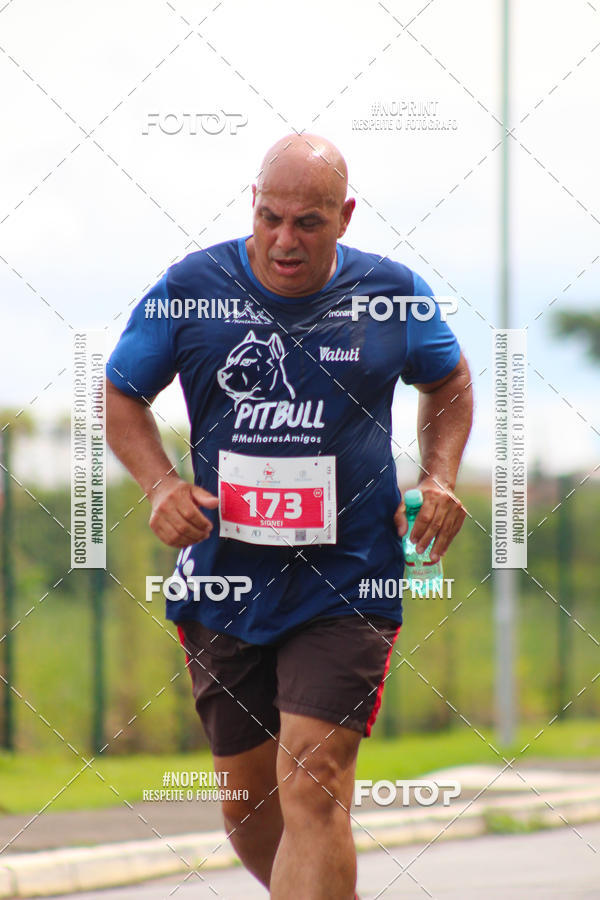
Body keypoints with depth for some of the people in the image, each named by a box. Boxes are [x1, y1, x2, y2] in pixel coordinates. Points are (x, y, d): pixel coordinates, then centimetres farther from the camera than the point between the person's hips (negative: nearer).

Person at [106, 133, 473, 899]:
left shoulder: (392, 293, -1)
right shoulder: (192, 289, -2)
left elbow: (449, 381, 19)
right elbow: (121, 393, 11)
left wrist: (438, 477, 2)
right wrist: (160, 483, -6)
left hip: (345, 586, -2)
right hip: (224, 580, 2)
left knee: (313, 786, -17)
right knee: (246, 801, 12)